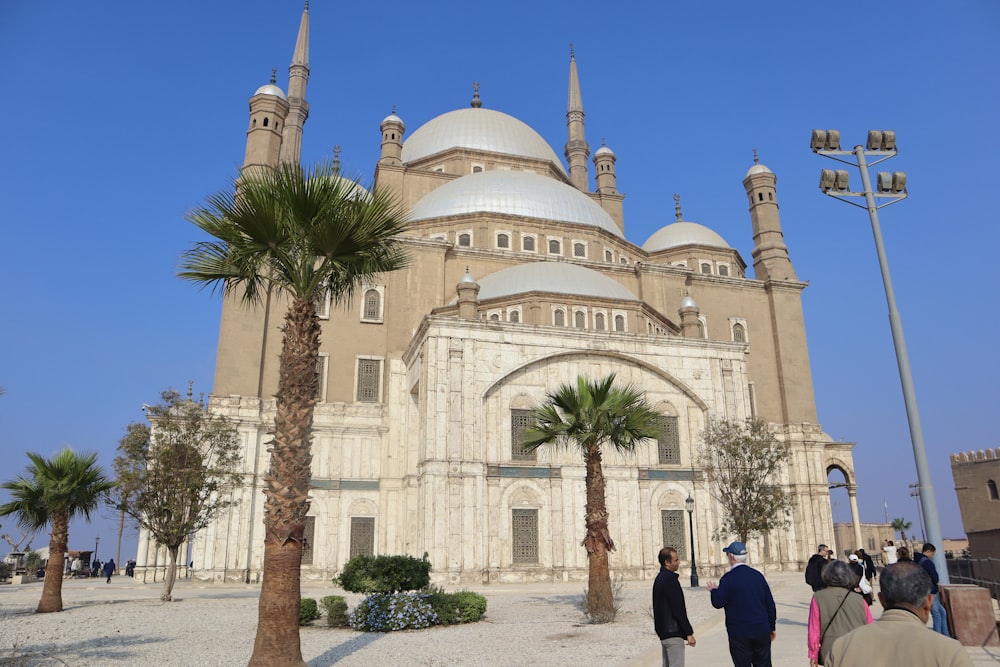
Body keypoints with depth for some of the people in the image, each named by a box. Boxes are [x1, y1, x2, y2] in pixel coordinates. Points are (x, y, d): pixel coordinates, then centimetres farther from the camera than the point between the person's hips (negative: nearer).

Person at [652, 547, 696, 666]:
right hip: (673, 633, -10)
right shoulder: (670, 579, -17)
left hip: (663, 632, 10)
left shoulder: (660, 578, 14)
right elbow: (678, 610, -18)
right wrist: (689, 633, -14)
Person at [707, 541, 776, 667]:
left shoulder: (728, 578, -12)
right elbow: (770, 603, 8)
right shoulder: (758, 575, 4)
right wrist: (772, 627, 17)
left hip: (740, 634, -5)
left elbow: (718, 603, -12)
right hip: (762, 631, 5)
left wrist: (713, 590, 8)